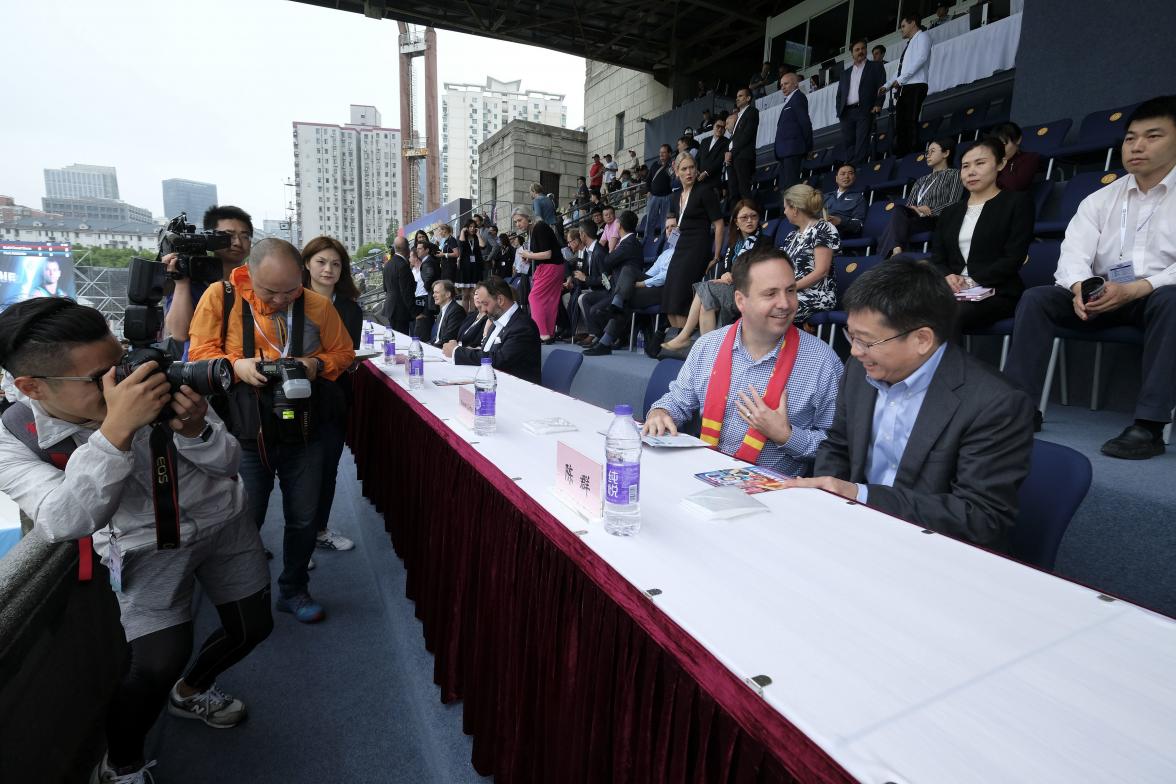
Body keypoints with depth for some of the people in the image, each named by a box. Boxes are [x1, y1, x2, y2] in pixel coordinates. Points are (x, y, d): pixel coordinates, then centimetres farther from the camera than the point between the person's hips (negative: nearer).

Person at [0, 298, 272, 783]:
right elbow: (65, 523, -34)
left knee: (252, 627, 11)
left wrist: (196, 431, -34)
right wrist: (116, 429, -45)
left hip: (223, 519, 2)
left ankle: (191, 691, 43)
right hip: (149, 544, -2)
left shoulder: (157, 378, -19)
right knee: (158, 663, -15)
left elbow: (229, 462, -12)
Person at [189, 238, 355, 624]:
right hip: (246, 433, -1)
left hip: (303, 433, 1)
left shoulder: (317, 304, -5)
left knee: (303, 519, 13)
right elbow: (200, 353, -2)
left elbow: (343, 353, 5)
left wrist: (317, 364, -15)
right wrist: (236, 365, -22)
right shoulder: (220, 297, -7)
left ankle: (293, 590, 34)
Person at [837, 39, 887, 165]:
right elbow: (839, 94, 20)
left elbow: (881, 87, 6)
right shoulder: (845, 72, 24)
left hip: (865, 110, -3)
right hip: (847, 112, 4)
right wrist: (839, 112, 5)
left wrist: (878, 104, -10)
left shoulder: (875, 66, 15)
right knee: (847, 142, -5)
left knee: (862, 141, -14)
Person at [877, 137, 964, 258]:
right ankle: (896, 251, -48)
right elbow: (908, 206, 17)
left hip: (936, 221, -4)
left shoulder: (954, 174, 13)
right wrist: (916, 210, -6)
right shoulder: (921, 180, 31)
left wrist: (929, 211, -13)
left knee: (896, 221, -32)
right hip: (916, 219, 4)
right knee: (899, 210, -31)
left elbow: (953, 205, -1)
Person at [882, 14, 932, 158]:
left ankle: (914, 155, -19)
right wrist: (887, 86, 15)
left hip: (915, 86, -8)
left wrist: (900, 79, -15)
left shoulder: (922, 36, 6)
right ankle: (900, 156, -6)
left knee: (911, 122, -16)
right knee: (900, 124, -2)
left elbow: (921, 58, -10)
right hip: (904, 88, 8)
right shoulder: (909, 43, 30)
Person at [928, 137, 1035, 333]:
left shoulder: (1017, 201, 10)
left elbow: (1013, 259, -3)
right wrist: (947, 277, -9)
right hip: (953, 292, 4)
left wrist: (972, 282, -15)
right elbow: (937, 259, 14)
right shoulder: (950, 212, 24)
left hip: (997, 292, -4)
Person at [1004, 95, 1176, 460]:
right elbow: (1074, 252, -4)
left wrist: (1137, 288, -29)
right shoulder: (1099, 199, 11)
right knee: (1036, 298, -21)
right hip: (1102, 296, 3)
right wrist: (1078, 287, -27)